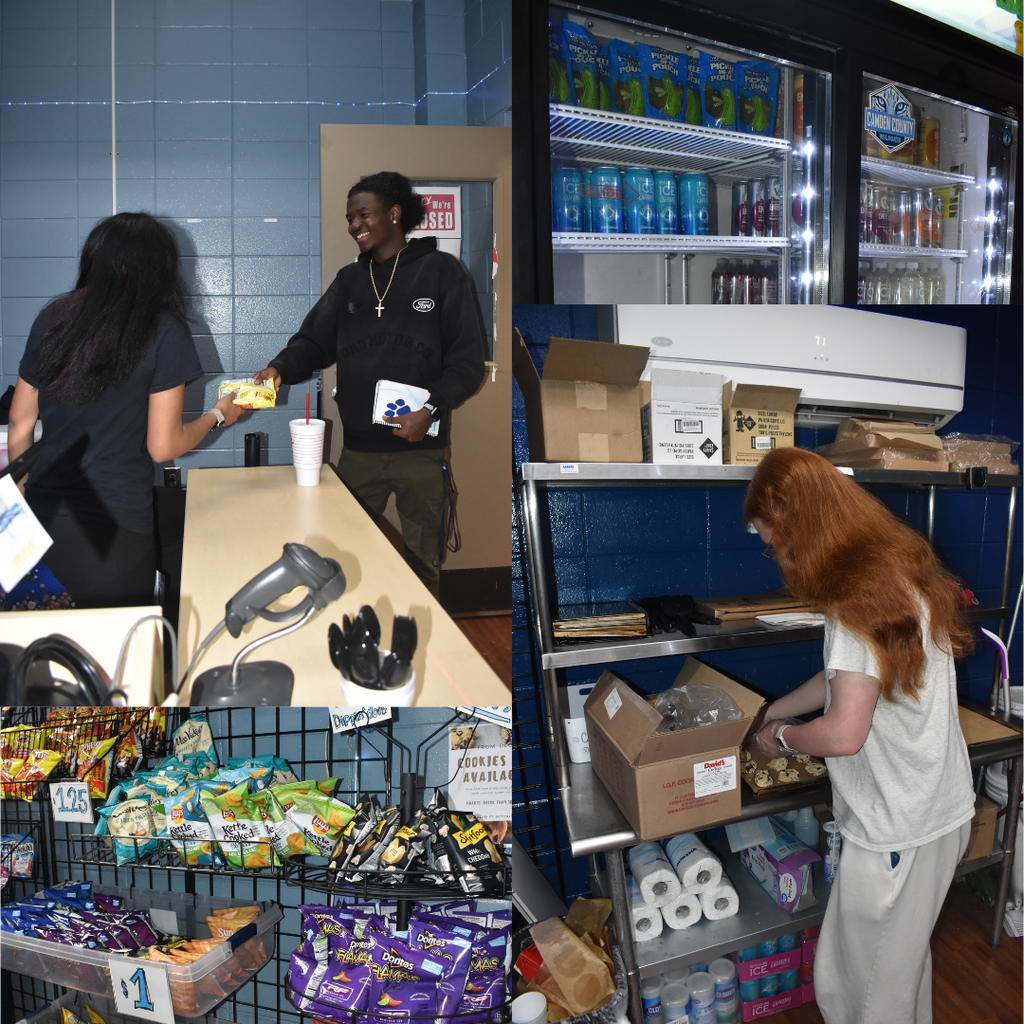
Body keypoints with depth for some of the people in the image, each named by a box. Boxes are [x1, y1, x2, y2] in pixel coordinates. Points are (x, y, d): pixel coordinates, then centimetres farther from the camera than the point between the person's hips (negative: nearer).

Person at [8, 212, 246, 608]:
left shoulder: (51, 318, 6)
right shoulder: (164, 332, -8)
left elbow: (19, 425, 11)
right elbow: (163, 447, -7)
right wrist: (217, 415, 11)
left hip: (42, 518, 5)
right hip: (112, 530, -4)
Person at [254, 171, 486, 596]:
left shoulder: (440, 270, 2)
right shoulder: (349, 280, 16)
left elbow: (468, 358, -4)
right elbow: (314, 340, 12)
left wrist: (432, 408, -17)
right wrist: (281, 369, -10)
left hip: (420, 449, -4)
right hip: (358, 449, 4)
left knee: (422, 560, 6)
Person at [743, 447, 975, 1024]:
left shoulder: (859, 596, -25)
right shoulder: (898, 566, 6)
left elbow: (843, 734, -27)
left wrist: (783, 737, -7)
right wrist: (771, 711, 21)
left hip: (898, 829, -9)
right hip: (939, 808, 9)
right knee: (904, 957, 26)